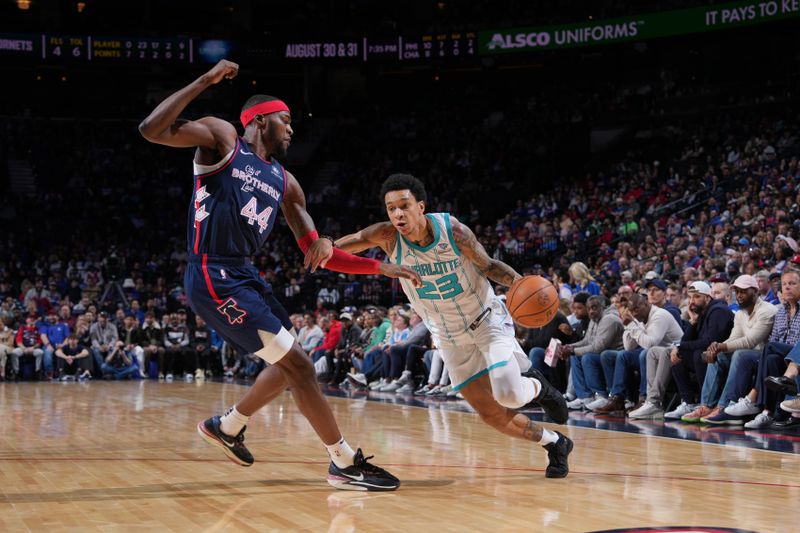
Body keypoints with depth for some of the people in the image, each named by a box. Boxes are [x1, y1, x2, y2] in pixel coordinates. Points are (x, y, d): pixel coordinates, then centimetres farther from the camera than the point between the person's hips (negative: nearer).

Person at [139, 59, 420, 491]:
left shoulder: (284, 183, 16)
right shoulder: (221, 138, -1)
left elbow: (319, 254, 14)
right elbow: (152, 130, -16)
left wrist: (381, 268, 5)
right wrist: (204, 81, -17)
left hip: (245, 275, 9)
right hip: (214, 277, -9)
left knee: (289, 364, 20)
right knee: (297, 364, -10)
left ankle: (226, 426, 39)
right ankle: (346, 463, -2)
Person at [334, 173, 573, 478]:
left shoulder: (452, 230, -22)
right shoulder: (389, 236, -18)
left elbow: (488, 266, -9)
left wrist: (519, 282, -28)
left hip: (487, 320, -3)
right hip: (450, 337, 3)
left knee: (507, 394, -26)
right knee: (492, 415, 1)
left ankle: (537, 387, 11)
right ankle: (555, 445, 25)